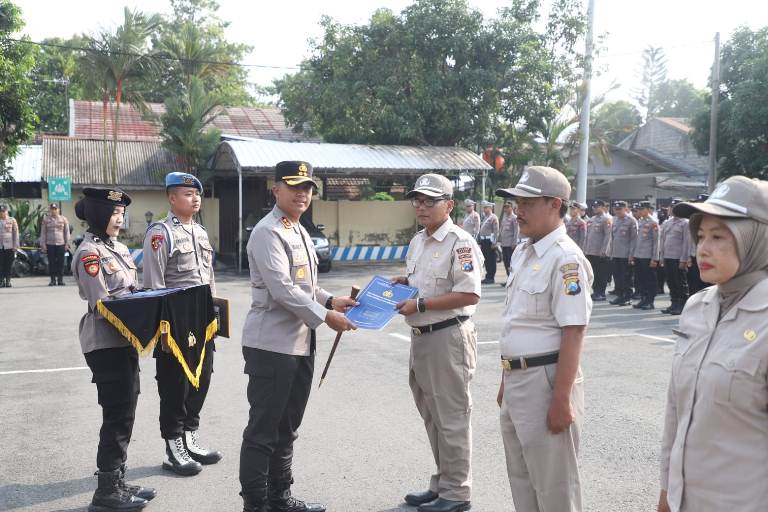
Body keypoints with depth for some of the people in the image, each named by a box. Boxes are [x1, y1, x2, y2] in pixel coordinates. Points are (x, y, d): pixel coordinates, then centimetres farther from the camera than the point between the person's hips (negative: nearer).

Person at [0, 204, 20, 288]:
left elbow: (16, 233, 1)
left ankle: (8, 281, 8)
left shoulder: (12, 220, 3)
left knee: (9, 265, 2)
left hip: (9, 246, -1)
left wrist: (15, 245, -4)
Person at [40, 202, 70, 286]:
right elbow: (43, 233, 7)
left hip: (61, 244, 0)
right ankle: (53, 280, 6)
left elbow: (67, 232, 8)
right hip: (50, 244, 0)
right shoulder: (46, 219, 7)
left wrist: (67, 243, 1)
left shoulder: (63, 219, 8)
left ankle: (60, 279, 5)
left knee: (61, 262, -1)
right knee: (51, 263, 1)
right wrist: (43, 244, 0)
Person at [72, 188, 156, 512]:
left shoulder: (118, 248, 14)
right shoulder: (89, 253, -12)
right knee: (118, 414, -4)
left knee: (124, 412, 13)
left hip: (124, 339, 9)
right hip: (106, 343, -9)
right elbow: (102, 305, -17)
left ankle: (117, 482, 24)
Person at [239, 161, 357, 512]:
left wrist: (330, 300, 7)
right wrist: (325, 316, -17)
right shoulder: (268, 232, -14)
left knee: (286, 428, 19)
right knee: (262, 431, 0)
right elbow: (282, 290, -22)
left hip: (300, 344, 10)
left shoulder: (299, 231, 16)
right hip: (272, 345, -10)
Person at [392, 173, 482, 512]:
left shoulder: (460, 243, -16)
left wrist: (420, 305, -22)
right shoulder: (417, 241, 12)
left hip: (448, 338, -9)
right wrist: (398, 283, 5)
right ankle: (441, 484, 32)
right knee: (432, 416, 18)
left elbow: (469, 295, -22)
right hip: (420, 338, 9)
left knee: (451, 418, 2)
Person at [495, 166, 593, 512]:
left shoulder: (565, 259, -17)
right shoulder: (521, 253, 11)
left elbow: (573, 333, -22)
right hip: (516, 379, 9)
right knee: (521, 479, 21)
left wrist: (561, 399, -23)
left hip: (546, 379, -9)